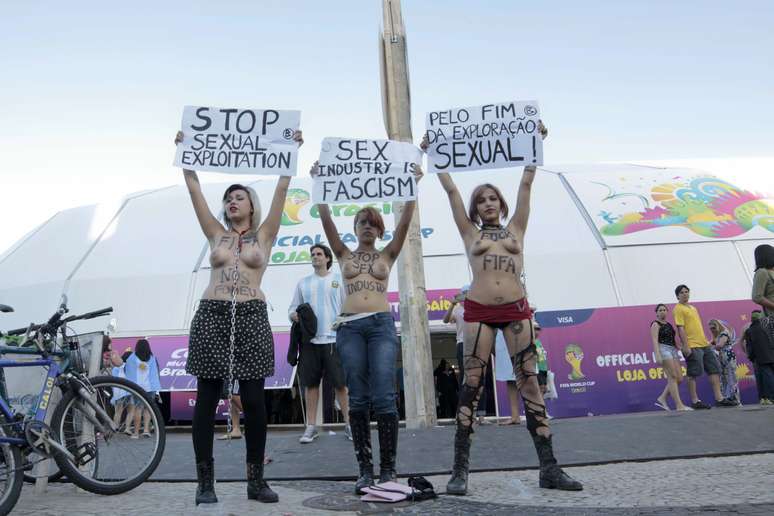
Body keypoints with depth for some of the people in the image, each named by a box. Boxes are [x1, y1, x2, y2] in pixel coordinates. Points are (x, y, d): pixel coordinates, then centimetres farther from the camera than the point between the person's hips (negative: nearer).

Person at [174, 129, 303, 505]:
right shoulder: (217, 234, 15)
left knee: (254, 400, 0)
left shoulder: (264, 234, 11)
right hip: (211, 316, 2)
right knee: (207, 399, 1)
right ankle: (205, 481, 9)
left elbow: (282, 189, 6)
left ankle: (256, 480, 11)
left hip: (251, 318, -1)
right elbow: (194, 189, 13)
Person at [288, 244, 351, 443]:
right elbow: (292, 308, 16)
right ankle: (310, 427, 13)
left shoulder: (339, 279, 8)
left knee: (340, 383, -2)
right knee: (311, 383, 5)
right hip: (310, 339, 3)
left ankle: (349, 424, 7)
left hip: (333, 339, -2)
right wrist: (294, 315, -7)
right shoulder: (303, 282, 16)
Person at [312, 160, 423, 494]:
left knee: (383, 397, -9)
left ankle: (388, 469, 0)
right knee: (358, 400, 0)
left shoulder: (387, 255, 14)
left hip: (382, 325, -1)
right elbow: (326, 220, 5)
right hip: (350, 327, 1)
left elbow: (405, 222, 3)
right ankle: (365, 470, 6)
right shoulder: (344, 255, 15)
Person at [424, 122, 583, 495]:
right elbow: (450, 190, 14)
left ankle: (548, 467, 2)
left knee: (529, 383, -1)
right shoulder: (470, 233, 14)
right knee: (471, 386, -4)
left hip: (516, 310, 1)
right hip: (479, 311, -1)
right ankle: (460, 469, -1)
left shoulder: (515, 228, 16)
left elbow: (526, 184, 15)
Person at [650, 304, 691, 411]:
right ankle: (679, 405, -14)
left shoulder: (668, 324, 22)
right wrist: (657, 354, -25)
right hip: (663, 349, -8)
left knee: (679, 379, 1)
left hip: (673, 350, 8)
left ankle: (661, 399, 9)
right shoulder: (656, 324, -2)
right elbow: (655, 340, -13)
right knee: (672, 378, -12)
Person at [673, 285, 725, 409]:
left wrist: (706, 340, 19)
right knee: (693, 374, -6)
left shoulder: (693, 308, 21)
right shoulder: (678, 309, -6)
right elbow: (680, 328, -15)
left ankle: (718, 398, 8)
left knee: (714, 369, 6)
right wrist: (685, 346, -21)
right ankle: (695, 401, 0)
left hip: (704, 344, 9)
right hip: (692, 347, -9)